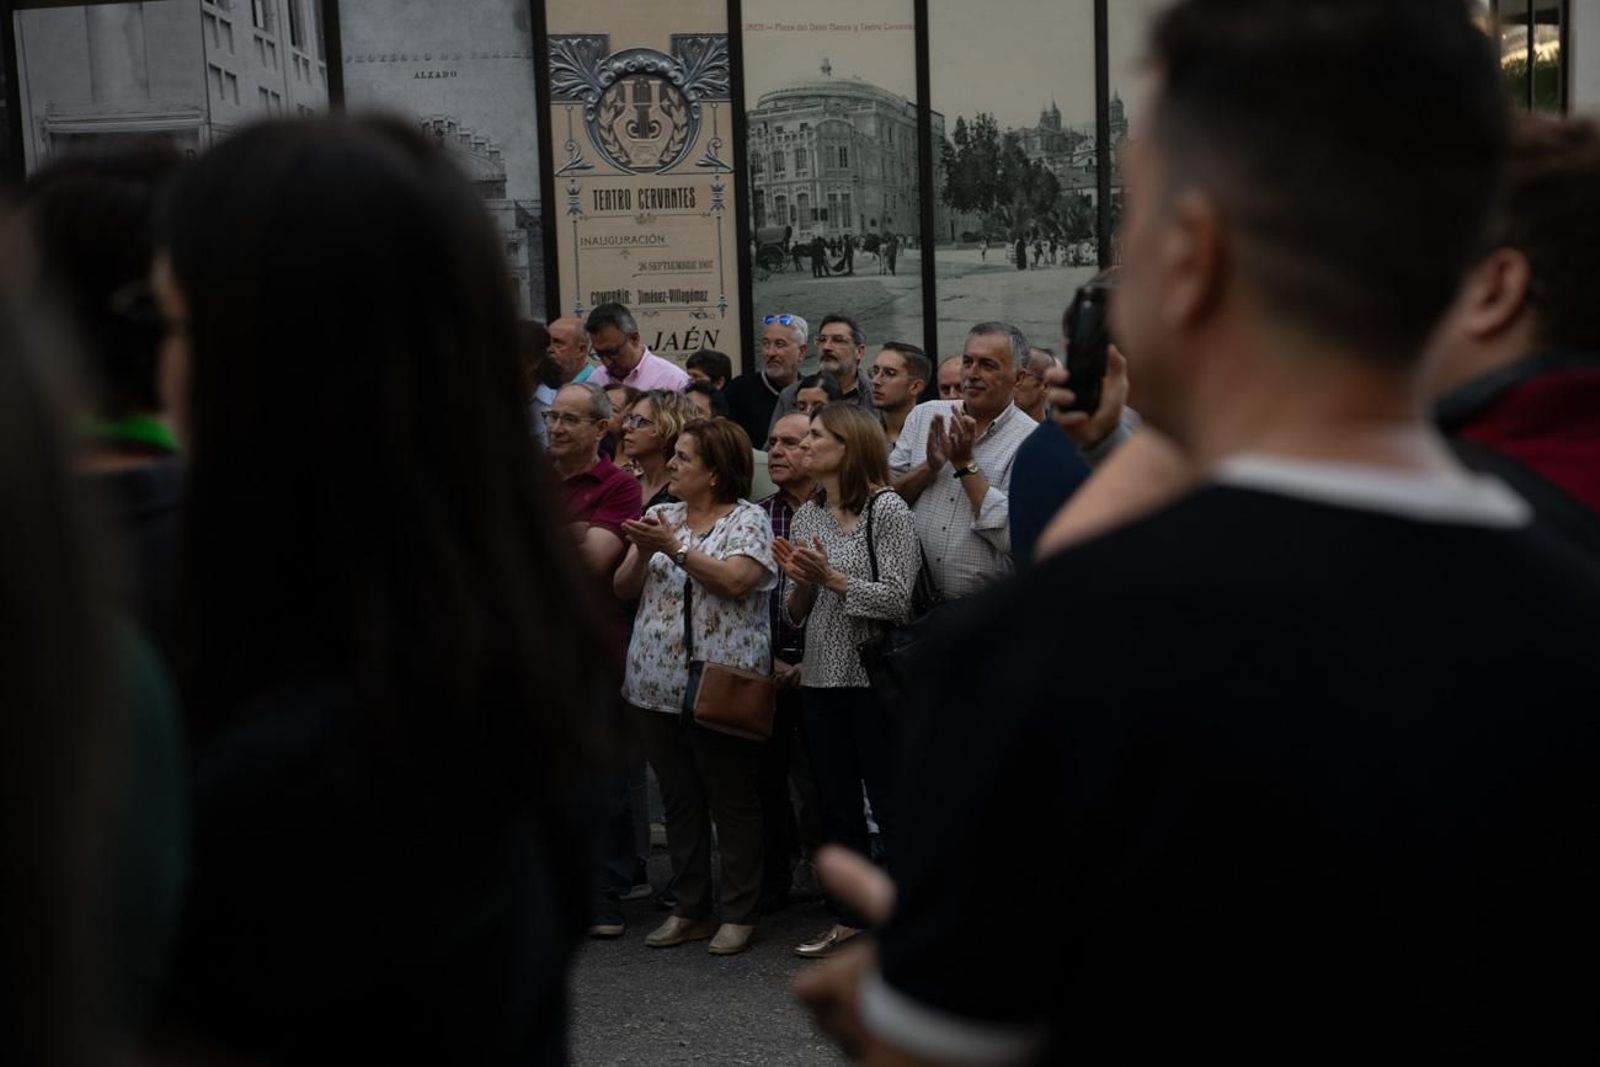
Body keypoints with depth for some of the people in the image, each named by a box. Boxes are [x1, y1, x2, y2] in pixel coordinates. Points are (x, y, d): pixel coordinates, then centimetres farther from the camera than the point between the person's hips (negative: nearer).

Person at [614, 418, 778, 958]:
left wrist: (675, 548, -19)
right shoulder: (661, 517, 12)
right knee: (679, 801, 12)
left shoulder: (748, 519, -3)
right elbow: (624, 589, 8)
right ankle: (690, 910, 22)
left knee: (731, 801, 3)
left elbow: (736, 580, -19)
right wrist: (642, 552, -10)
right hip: (659, 684, 6)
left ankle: (740, 914, 13)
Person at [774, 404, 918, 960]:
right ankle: (850, 918, 23)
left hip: (872, 675, -6)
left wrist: (833, 578, -17)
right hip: (822, 678, 7)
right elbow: (797, 614, 14)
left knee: (891, 807, -1)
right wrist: (799, 581, -6)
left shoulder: (887, 508, -9)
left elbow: (898, 600, -15)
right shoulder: (805, 516, 10)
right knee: (837, 805, 12)